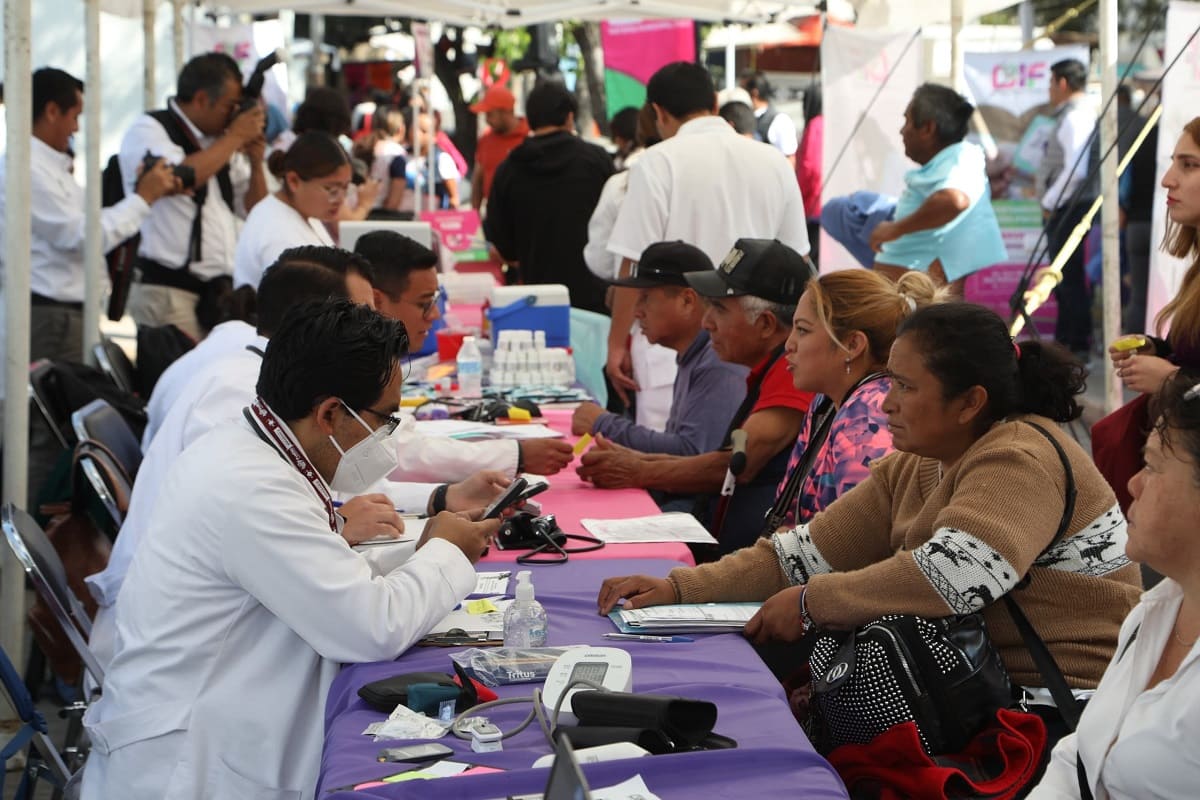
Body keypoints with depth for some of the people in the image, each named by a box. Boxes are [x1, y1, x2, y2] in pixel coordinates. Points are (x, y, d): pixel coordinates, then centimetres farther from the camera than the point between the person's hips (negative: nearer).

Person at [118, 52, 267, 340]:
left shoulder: (219, 143, 19)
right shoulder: (148, 130, -2)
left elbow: (255, 211, 23)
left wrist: (255, 162, 5)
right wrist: (235, 137, -10)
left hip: (221, 290, 7)